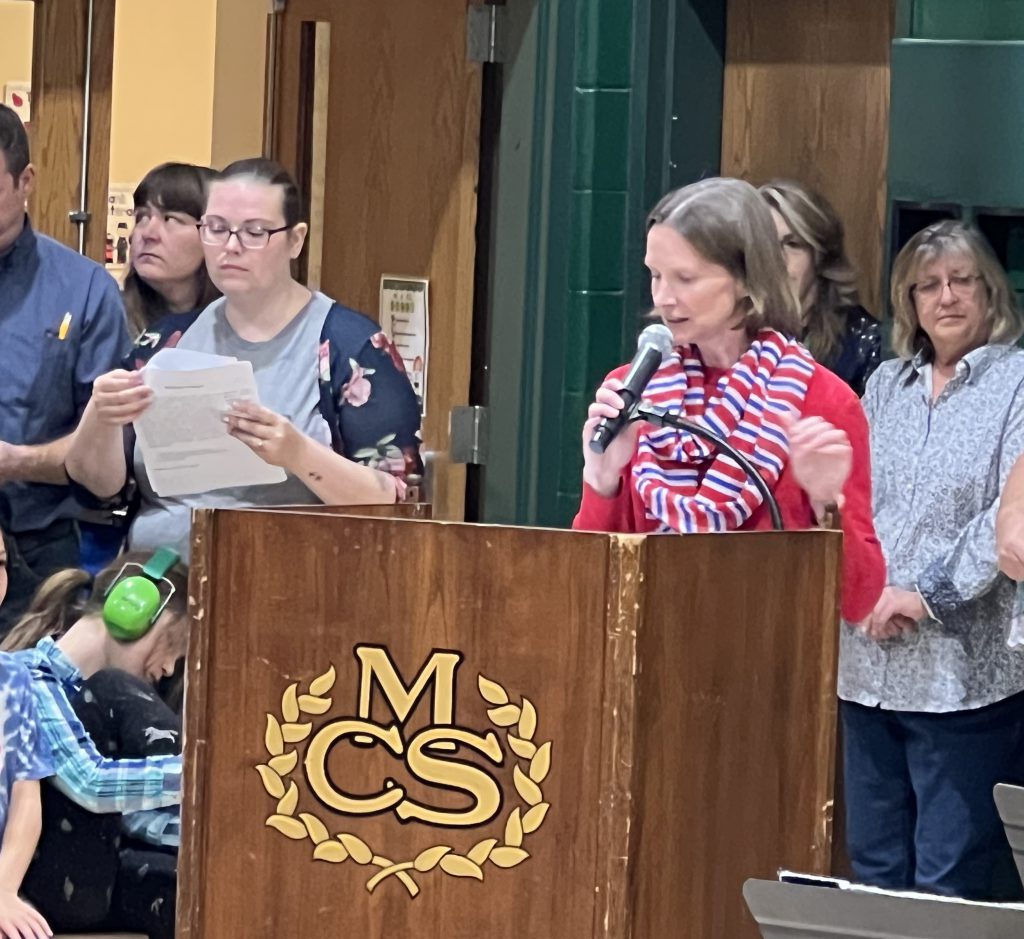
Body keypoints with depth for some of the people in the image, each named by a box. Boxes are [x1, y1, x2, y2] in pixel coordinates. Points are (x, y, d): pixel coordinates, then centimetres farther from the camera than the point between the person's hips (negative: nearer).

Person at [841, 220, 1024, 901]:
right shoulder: (885, 386, 15)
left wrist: (928, 594, -14)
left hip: (965, 673, -6)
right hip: (870, 669, 6)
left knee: (951, 884, -5)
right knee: (875, 872, 10)